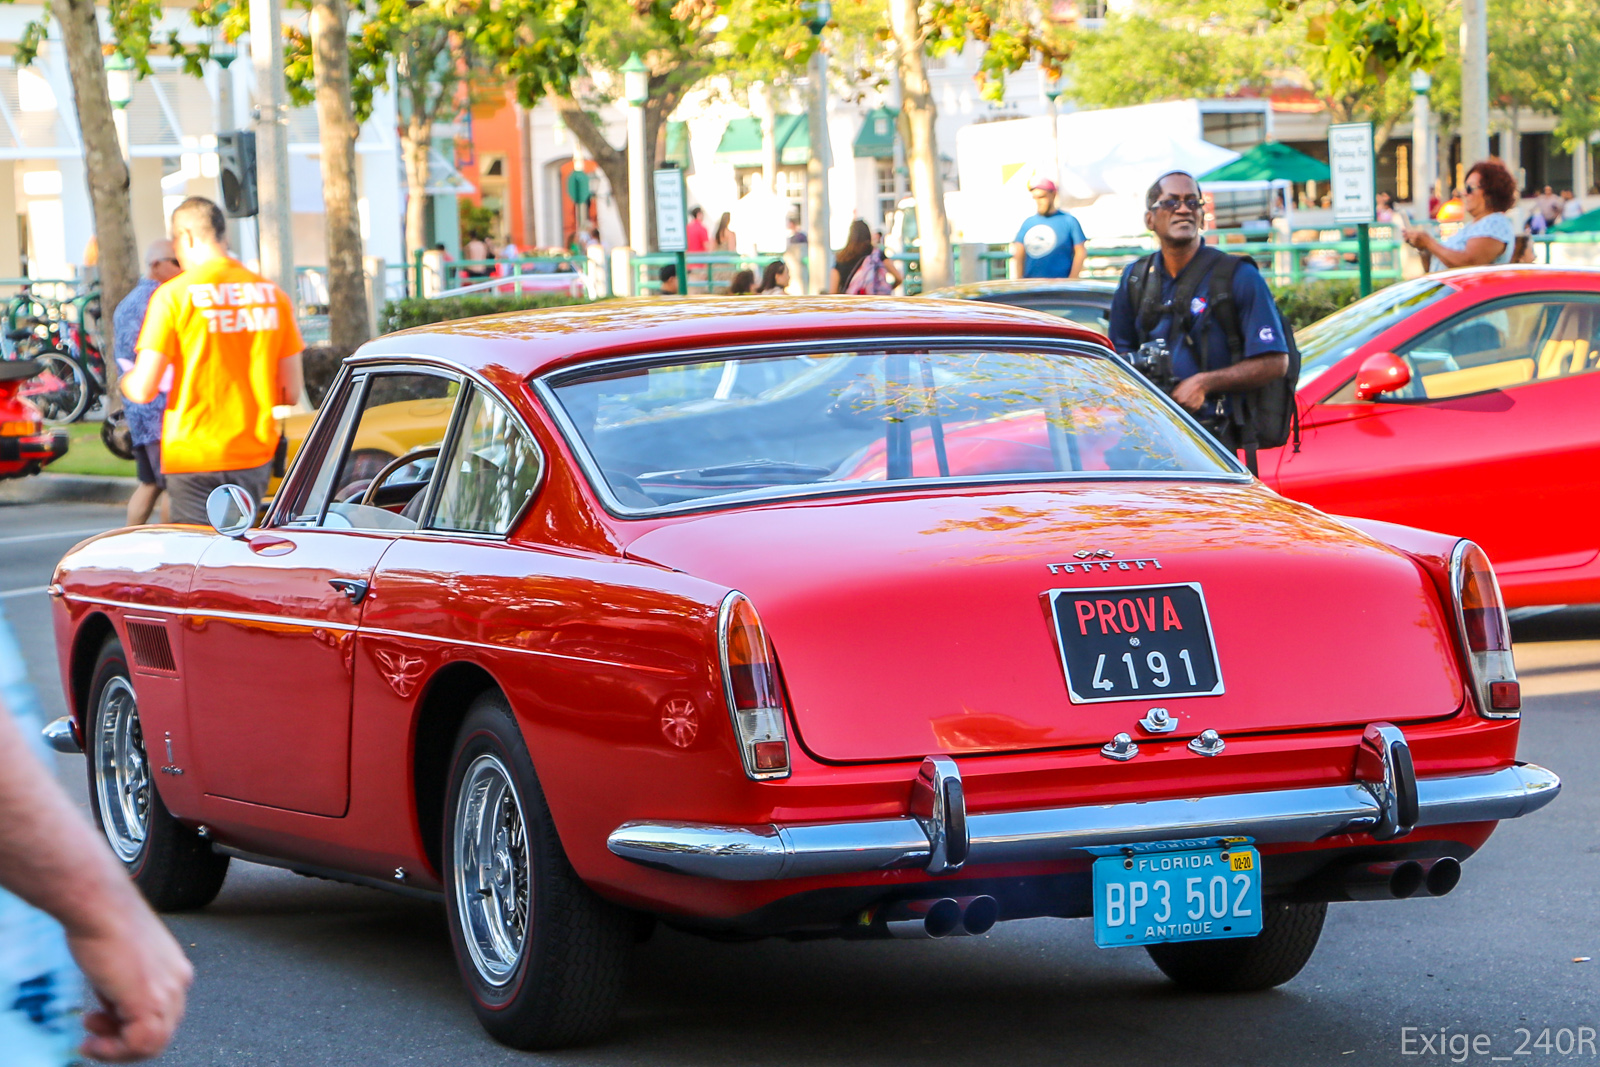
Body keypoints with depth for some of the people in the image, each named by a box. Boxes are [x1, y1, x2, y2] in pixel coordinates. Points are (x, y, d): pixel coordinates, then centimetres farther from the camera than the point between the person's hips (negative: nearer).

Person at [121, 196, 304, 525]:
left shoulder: (174, 295, -8)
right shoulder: (273, 294, 4)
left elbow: (144, 390, -10)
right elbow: (292, 392, 7)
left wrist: (125, 381, 13)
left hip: (193, 457, -4)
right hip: (255, 457, 4)